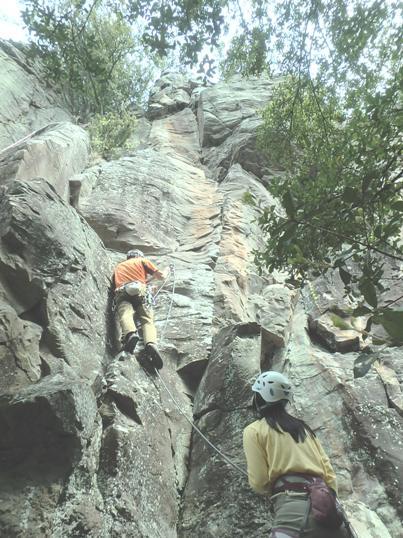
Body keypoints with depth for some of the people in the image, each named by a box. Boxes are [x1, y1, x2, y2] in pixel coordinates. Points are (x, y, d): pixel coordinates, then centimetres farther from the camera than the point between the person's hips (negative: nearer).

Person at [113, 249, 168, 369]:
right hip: (140, 291, -1)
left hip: (122, 293, 2)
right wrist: (166, 270, 50)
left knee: (125, 315, -25)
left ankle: (130, 333, -59)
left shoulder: (118, 266, 40)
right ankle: (151, 343, -44)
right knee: (147, 320, -14)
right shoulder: (143, 261, 29)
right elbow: (161, 276, 26)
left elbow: (114, 283, 44)